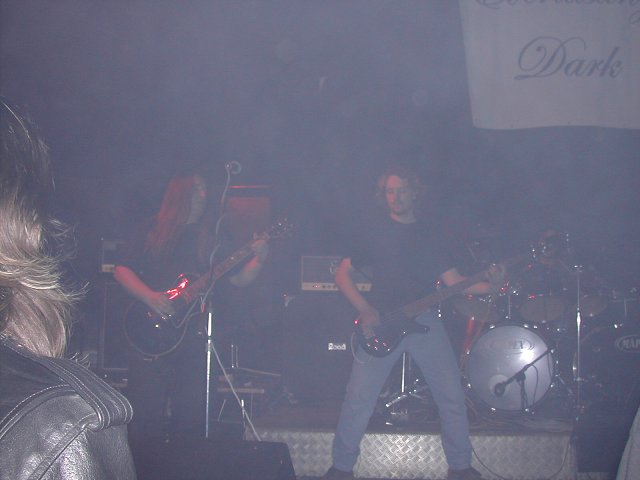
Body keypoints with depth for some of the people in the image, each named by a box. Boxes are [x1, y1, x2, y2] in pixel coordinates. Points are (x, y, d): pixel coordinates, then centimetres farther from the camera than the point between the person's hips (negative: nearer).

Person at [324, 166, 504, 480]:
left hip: (425, 321, 2)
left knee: (452, 395, -2)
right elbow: (342, 273, 6)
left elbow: (453, 281, 8)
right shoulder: (376, 233, 7)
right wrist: (364, 310, -7)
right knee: (358, 400, -7)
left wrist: (488, 286, -10)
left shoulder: (429, 236, 15)